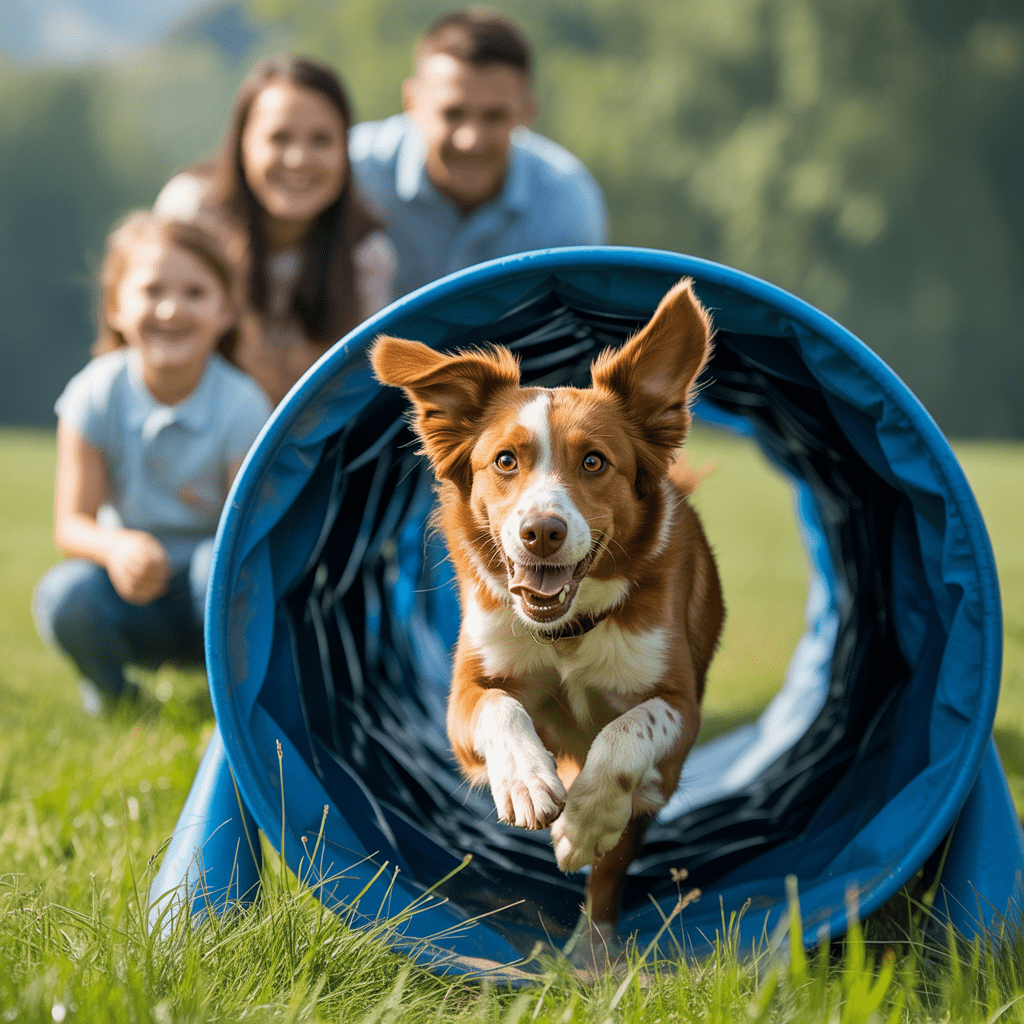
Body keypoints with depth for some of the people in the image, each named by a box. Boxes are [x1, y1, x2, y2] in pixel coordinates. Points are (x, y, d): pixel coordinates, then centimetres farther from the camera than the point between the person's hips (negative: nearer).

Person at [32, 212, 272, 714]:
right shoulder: (94, 395, -12)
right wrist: (116, 548, -37)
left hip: (220, 601, -1)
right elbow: (72, 523, -14)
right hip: (135, 585, 1)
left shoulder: (241, 404, -16)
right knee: (62, 595, -29)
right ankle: (109, 691, 5)